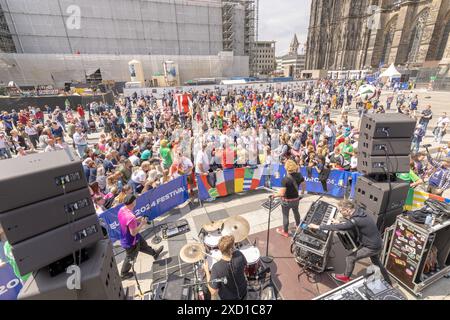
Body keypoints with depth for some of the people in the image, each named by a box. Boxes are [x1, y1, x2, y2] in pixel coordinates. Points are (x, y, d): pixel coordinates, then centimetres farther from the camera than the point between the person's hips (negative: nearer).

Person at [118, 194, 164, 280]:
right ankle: (123, 274, 45)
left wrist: (136, 220, -1)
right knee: (130, 258, 20)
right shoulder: (130, 217, -40)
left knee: (143, 245, 29)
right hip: (130, 242, -8)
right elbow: (133, 233, -31)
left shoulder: (121, 210, -13)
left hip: (125, 237, 8)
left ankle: (154, 253, 53)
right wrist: (142, 224, -21)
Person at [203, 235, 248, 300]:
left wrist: (207, 271, -19)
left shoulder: (217, 268, -39)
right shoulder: (239, 255, -30)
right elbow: (244, 267, -7)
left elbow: (213, 292, -27)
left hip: (228, 298, -1)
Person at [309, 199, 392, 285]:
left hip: (371, 247, -8)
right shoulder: (359, 211, -8)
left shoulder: (356, 220, -35)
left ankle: (346, 277, 29)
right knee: (376, 262, 31)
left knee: (350, 258, 5)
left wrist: (318, 227, -33)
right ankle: (387, 282, 53)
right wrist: (340, 223, -1)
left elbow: (339, 227, -37)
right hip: (377, 243, 8)